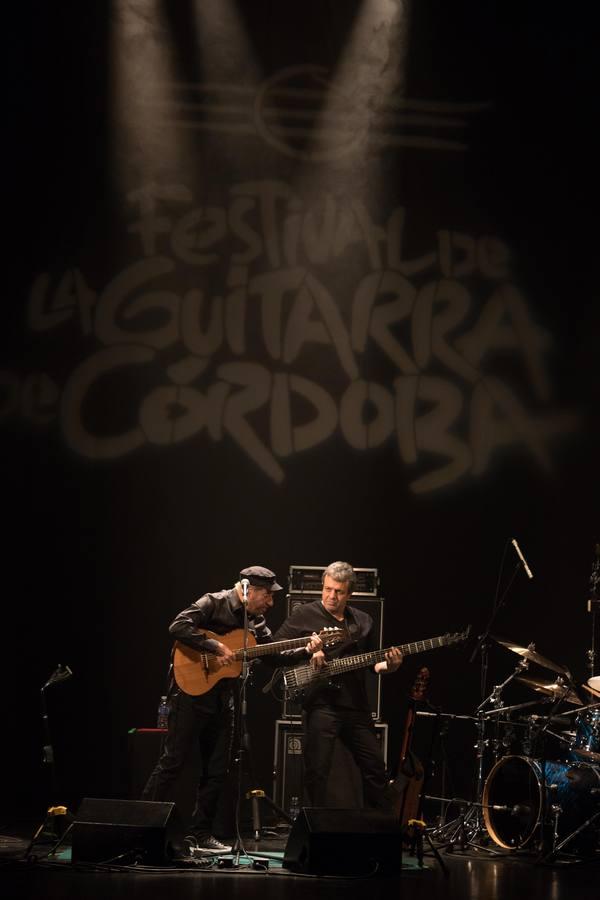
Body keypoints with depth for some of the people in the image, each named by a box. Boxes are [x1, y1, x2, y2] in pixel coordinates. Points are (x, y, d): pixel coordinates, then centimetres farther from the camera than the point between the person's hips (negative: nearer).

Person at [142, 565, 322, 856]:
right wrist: (216, 646, -24)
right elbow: (178, 627, -23)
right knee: (172, 762, -7)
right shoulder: (214, 604, -11)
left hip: (221, 698, 8)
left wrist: (305, 650, -3)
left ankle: (199, 834, 14)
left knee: (216, 771, 7)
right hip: (191, 691, -8)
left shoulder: (256, 621, 11)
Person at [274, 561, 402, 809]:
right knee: (317, 771, -6)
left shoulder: (363, 621, 15)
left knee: (375, 767, 8)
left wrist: (388, 665, -1)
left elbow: (372, 663, 21)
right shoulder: (305, 615, 1)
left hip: (356, 705, 5)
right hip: (320, 703, -4)